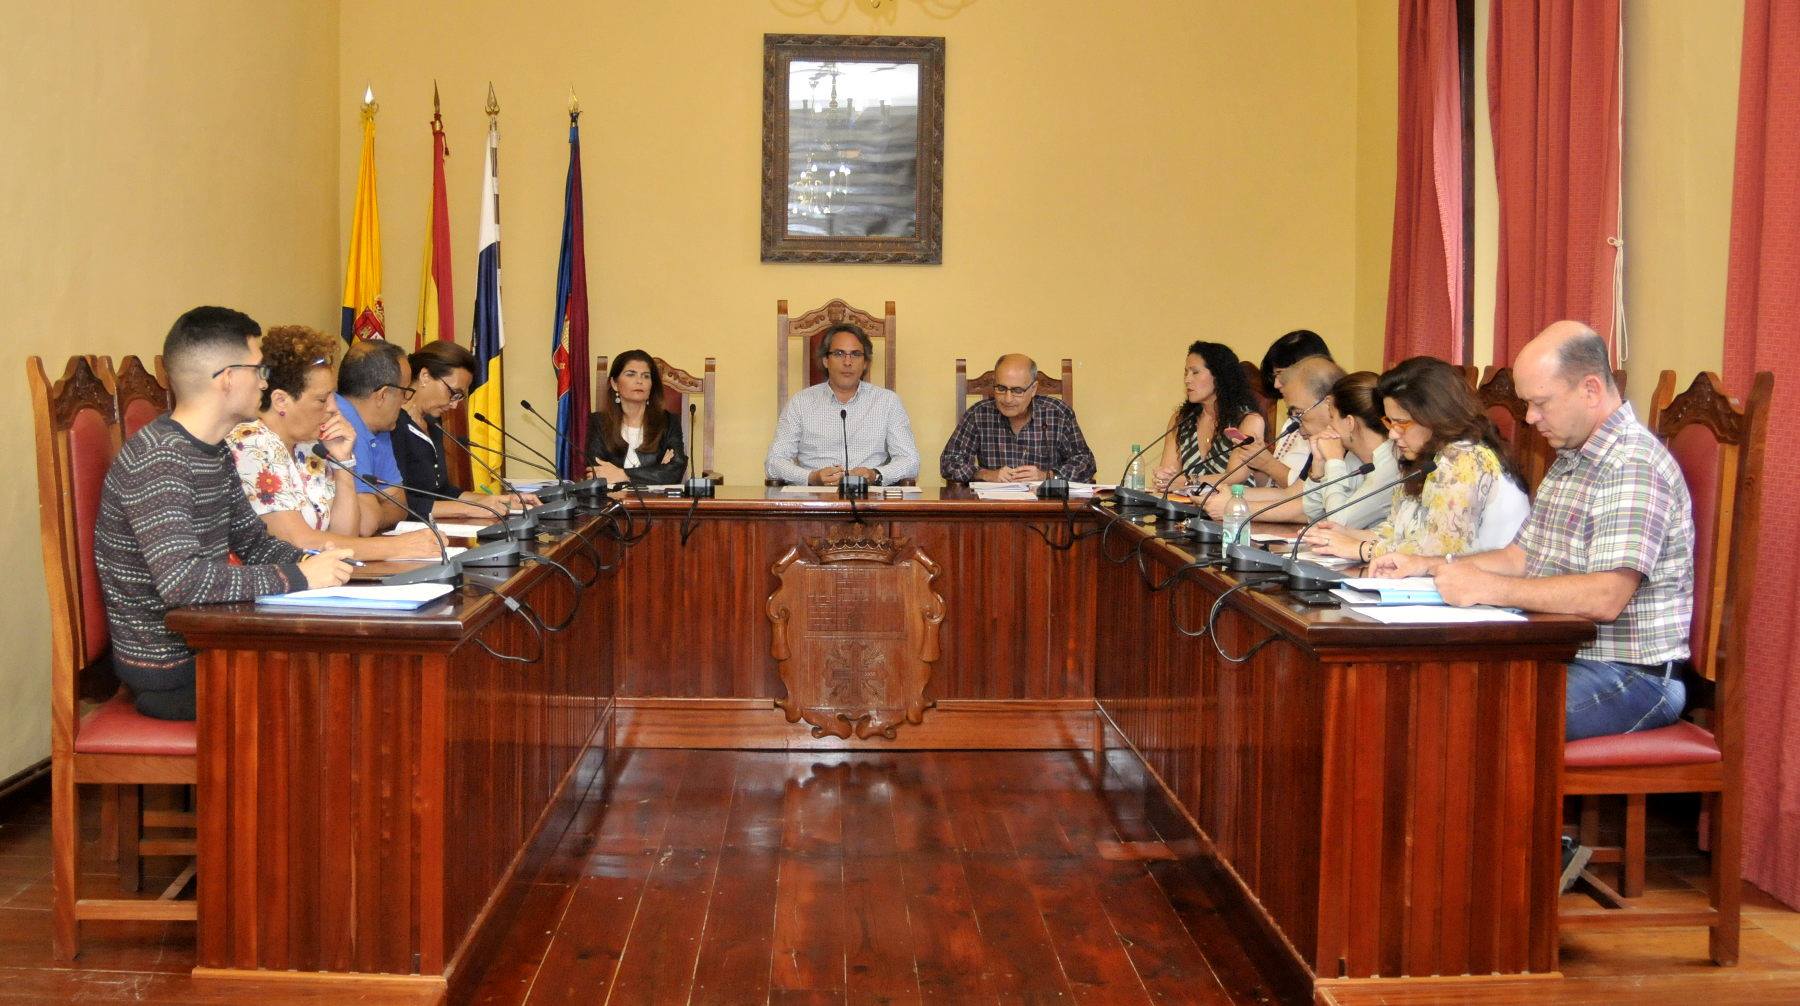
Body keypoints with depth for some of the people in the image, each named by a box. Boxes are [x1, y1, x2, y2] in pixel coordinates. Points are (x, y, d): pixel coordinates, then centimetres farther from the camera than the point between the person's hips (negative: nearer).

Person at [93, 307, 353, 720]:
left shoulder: (216, 452, 8)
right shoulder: (156, 460, -22)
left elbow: (252, 539, 18)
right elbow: (181, 581, -33)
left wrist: (310, 563, -3)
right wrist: (298, 577, -26)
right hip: (168, 667, -9)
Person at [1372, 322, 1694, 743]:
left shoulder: (1634, 467, -17)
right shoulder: (1570, 461, 15)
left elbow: (1606, 597, -27)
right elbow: (1523, 556, 21)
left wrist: (1486, 588, -26)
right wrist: (1429, 567, 8)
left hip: (1630, 676, -9)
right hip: (1562, 657, 9)